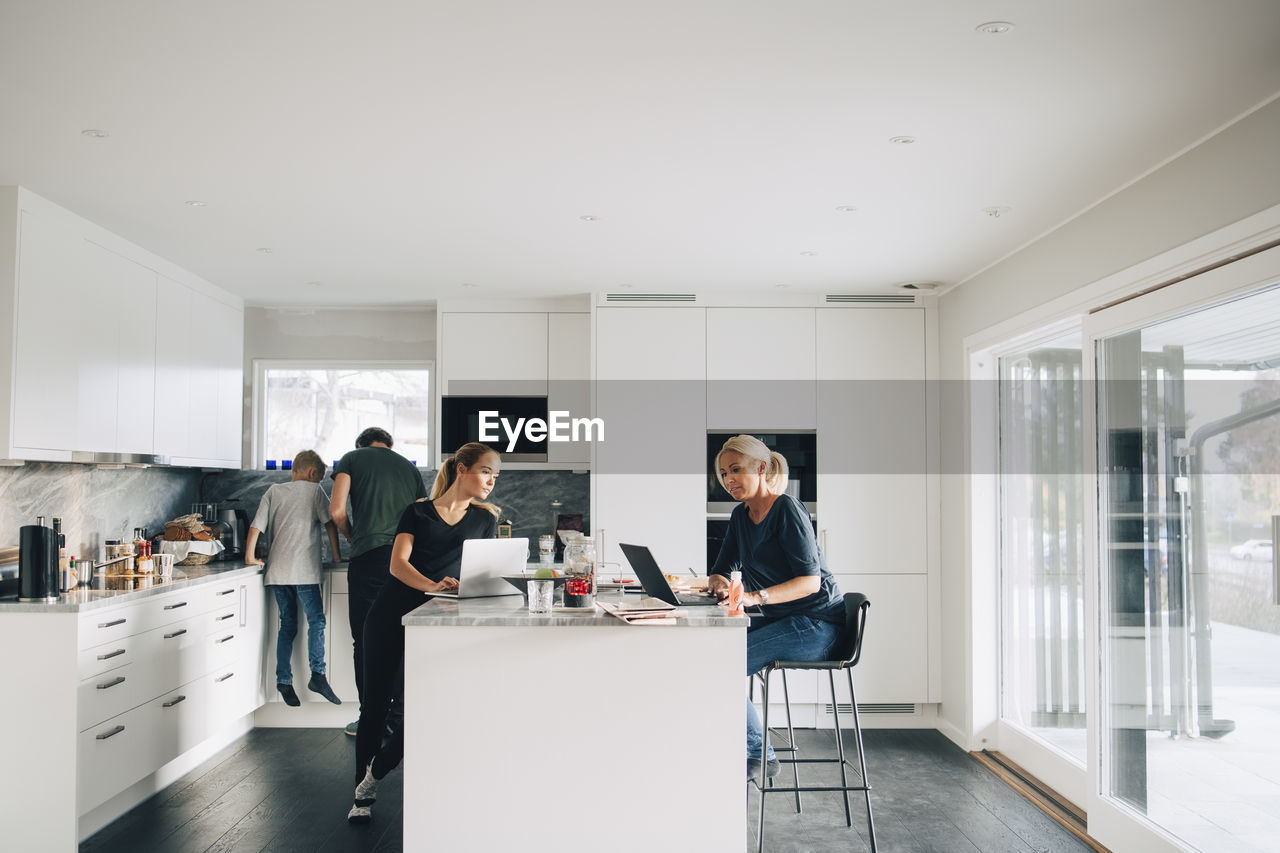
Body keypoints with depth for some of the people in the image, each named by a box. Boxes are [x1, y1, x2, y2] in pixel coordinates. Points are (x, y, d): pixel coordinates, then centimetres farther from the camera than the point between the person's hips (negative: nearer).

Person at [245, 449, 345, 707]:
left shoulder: (274, 491, 14)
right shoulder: (314, 490, 3)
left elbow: (256, 526, 8)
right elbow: (329, 523, -1)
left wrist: (250, 556, 16)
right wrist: (336, 554, 7)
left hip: (277, 570, 5)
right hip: (304, 570, -5)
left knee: (287, 625, 10)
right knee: (316, 621, 0)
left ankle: (283, 681, 7)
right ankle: (317, 675, -12)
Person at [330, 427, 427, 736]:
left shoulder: (352, 459, 12)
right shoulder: (408, 467, 23)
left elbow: (337, 510, 1)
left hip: (370, 557, -4)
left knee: (366, 640, 4)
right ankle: (398, 717, 14)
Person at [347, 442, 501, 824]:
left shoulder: (484, 518, 11)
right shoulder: (418, 511, 6)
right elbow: (397, 564, -7)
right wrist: (432, 585, -26)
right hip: (392, 613, -1)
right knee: (375, 703, 3)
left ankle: (374, 773, 15)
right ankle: (363, 796, 19)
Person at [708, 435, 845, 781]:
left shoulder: (787, 510, -15)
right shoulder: (740, 516, 10)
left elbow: (810, 581, -23)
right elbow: (720, 573, 12)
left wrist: (755, 597, -36)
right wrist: (719, 583, -13)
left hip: (814, 626, -8)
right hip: (780, 621, 8)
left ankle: (757, 754, 0)